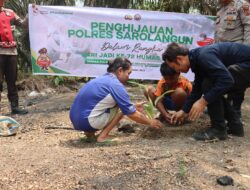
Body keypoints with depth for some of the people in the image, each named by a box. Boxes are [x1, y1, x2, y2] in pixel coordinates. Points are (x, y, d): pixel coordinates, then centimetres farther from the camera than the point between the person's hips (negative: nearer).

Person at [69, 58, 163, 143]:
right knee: (122, 108, 2)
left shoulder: (102, 79, 14)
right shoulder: (116, 85, -11)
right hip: (87, 121, -8)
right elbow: (132, 115, -4)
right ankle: (103, 136, 0)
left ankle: (90, 132, 15)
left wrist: (132, 106, 34)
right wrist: (150, 122, 10)